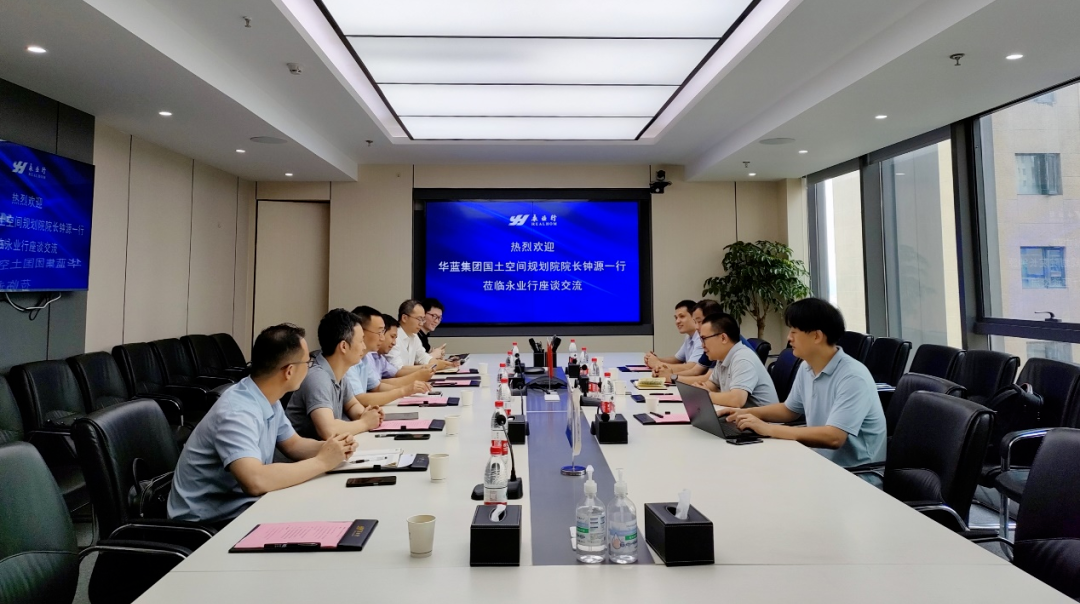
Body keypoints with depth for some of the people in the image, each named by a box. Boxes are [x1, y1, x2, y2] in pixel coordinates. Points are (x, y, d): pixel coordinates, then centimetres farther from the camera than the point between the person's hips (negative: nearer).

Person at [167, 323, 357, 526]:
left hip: (239, 505, 8)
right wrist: (322, 462, -28)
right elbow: (255, 481, -40)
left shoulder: (269, 400, 0)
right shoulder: (237, 412, -28)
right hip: (207, 523, -8)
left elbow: (293, 445, 12)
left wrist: (328, 448, -9)